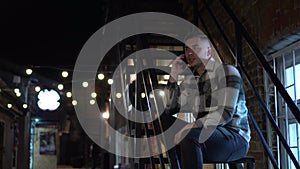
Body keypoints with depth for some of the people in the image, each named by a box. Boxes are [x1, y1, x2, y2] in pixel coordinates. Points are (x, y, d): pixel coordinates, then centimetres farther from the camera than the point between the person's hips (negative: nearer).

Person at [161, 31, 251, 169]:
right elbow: (170, 109, 5)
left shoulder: (226, 71, -8)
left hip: (235, 137, -7)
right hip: (206, 134, 7)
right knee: (164, 118, -1)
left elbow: (226, 112, -21)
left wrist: (192, 126, -31)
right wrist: (174, 75, -1)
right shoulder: (190, 79, 12)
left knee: (189, 136, -34)